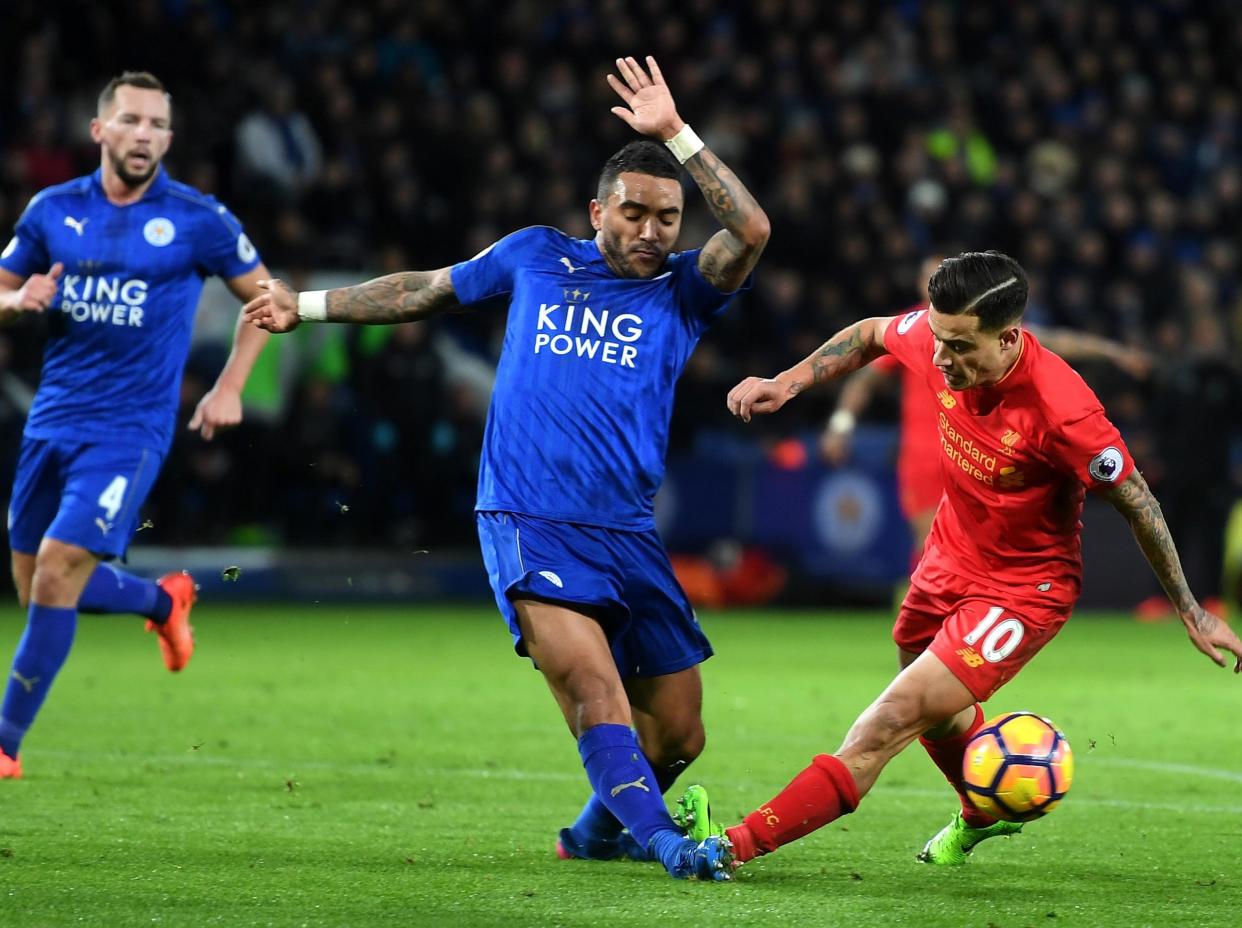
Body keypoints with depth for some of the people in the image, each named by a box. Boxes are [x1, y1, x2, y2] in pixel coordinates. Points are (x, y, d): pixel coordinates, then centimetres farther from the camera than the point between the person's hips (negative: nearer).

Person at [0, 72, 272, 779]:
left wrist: (230, 389, 0)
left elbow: (264, 296, 8)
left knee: (58, 571, -16)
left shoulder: (198, 221, -4)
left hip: (130, 427, -5)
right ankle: (164, 601, 38)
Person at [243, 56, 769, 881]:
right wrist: (306, 305, 31)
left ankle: (600, 829, 33)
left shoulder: (682, 290, 9)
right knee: (595, 690, -24)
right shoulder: (538, 257, 12)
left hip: (627, 535, 2)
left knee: (678, 734, 6)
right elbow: (425, 290, 26)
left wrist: (674, 135, -14)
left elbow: (751, 231, -10)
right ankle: (660, 843, -26)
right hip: (527, 525, -2)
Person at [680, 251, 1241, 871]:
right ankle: (985, 817, 59)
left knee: (892, 721, -18)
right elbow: (871, 335, 8)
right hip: (947, 563, 7)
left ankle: (741, 843, -20)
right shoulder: (937, 336, -18)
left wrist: (1192, 614, -10)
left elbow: (1136, 503, -19)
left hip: (1022, 592, -7)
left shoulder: (1061, 411, -34)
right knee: (936, 715, 29)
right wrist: (789, 381, -4)